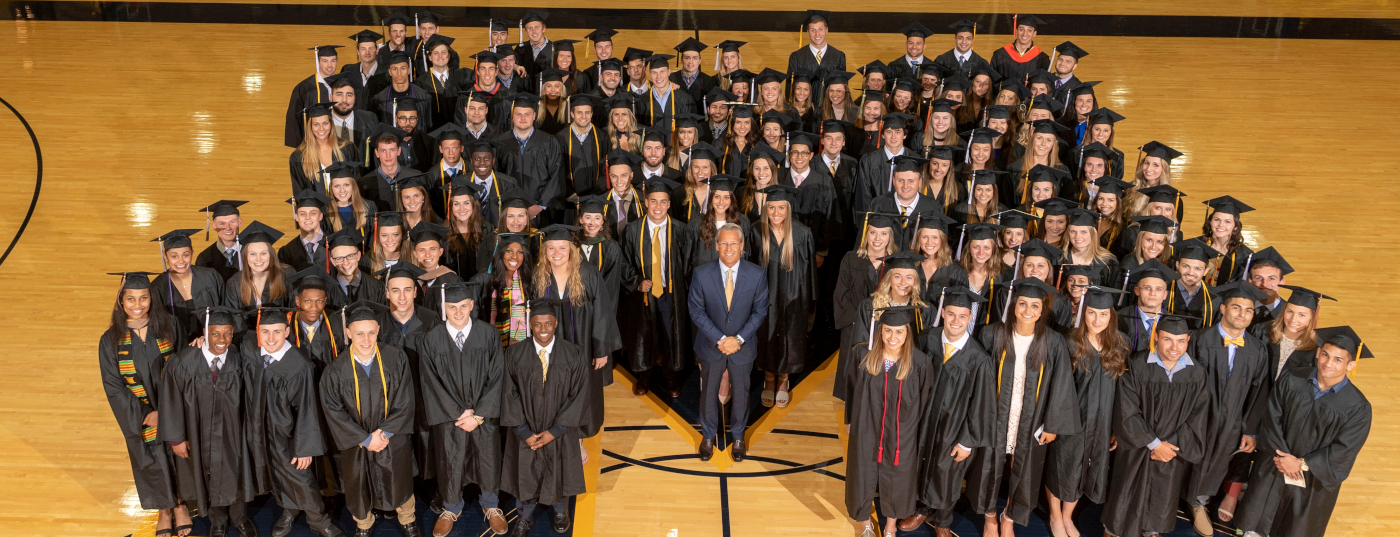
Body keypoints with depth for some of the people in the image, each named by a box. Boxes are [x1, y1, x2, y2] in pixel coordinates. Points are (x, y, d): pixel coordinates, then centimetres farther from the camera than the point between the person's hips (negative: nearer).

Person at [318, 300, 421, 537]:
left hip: (394, 439, 0)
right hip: (356, 443, 0)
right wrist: (366, 439, -15)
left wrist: (384, 433, -17)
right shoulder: (335, 371, -18)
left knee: (399, 481, 20)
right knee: (359, 485, 20)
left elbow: (404, 401, -12)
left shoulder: (395, 359, -17)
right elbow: (334, 412, -13)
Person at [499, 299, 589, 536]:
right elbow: (510, 395, -10)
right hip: (525, 432, 0)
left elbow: (577, 396, -11)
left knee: (559, 473, 18)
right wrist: (525, 432, -14)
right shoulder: (514, 354, -13)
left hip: (559, 432, 0)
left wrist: (554, 431, -14)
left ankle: (560, 511, 47)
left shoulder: (573, 356, -13)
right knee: (526, 474, 15)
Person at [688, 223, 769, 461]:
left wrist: (738, 339, -16)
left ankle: (738, 436, 41)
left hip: (743, 345, 0)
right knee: (709, 392, 17)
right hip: (711, 344, 0)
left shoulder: (757, 275, -15)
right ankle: (708, 436, 40)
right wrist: (719, 339, -18)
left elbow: (759, 311, -7)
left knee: (741, 393, 17)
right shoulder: (701, 274, -17)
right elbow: (696, 310, -10)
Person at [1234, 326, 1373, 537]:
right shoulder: (1291, 381, -12)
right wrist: (1282, 456, -17)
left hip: (1314, 479, -2)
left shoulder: (1357, 407, -18)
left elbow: (1344, 450, -16)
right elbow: (1272, 420, -7)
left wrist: (1302, 464, -17)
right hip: (1273, 467, 2)